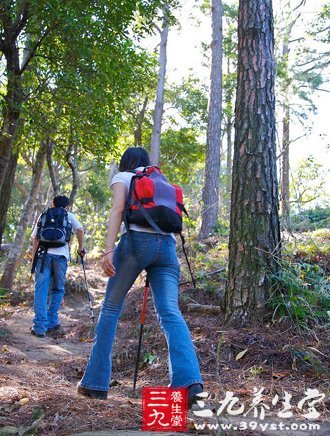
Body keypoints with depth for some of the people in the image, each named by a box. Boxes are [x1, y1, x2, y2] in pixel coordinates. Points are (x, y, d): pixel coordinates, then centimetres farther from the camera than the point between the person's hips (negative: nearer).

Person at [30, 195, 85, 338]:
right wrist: (80, 248, 15)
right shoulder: (69, 216, 19)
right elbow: (80, 230, 4)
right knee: (58, 289, 14)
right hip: (61, 255, 0)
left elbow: (34, 237, 16)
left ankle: (40, 326, -10)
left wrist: (33, 256, 21)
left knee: (40, 290, -2)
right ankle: (51, 322, 10)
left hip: (43, 254, 1)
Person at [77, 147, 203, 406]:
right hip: (167, 244, 4)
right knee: (170, 312, -7)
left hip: (136, 240, -4)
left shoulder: (122, 177, 15)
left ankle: (96, 382, 8)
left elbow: (118, 209, -3)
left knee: (111, 308, 7)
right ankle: (190, 380, -25)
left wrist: (109, 249, -12)